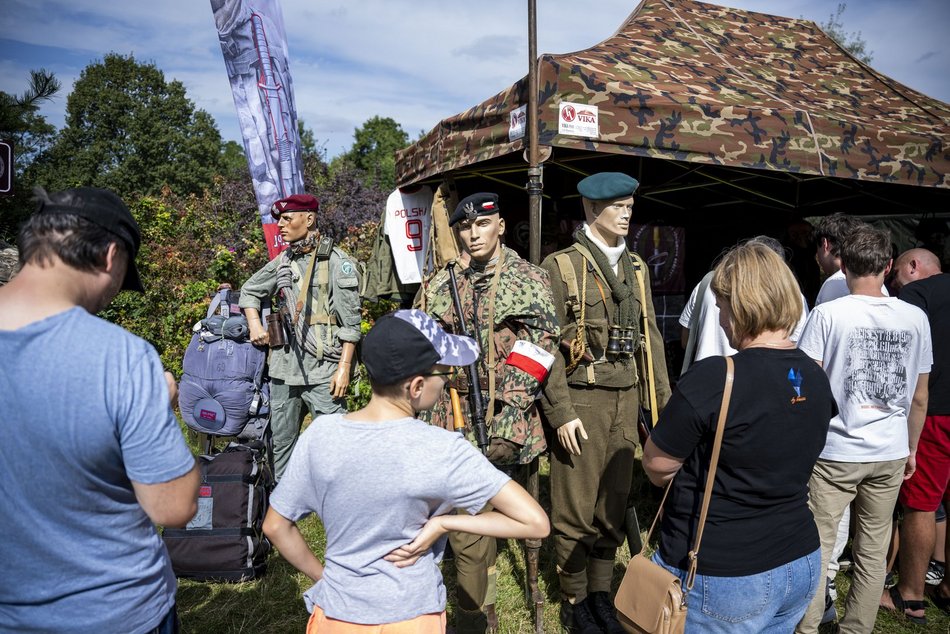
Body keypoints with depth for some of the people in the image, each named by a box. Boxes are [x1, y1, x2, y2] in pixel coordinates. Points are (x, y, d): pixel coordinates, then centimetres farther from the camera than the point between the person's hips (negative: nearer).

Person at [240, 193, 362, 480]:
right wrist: (254, 324, 10)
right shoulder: (283, 261, 13)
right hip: (283, 367, 6)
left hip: (322, 370, -6)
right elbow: (249, 290, 28)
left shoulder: (337, 261, -4)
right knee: (281, 442, 15)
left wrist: (344, 367, -13)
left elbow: (350, 322, -7)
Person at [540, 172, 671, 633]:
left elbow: (650, 338, 14)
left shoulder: (636, 268, 13)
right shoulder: (560, 266, -5)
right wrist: (560, 412, -14)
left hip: (626, 399, 6)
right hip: (582, 400, -5)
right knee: (575, 506, 3)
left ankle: (601, 592, 30)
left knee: (613, 503, 13)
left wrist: (665, 400, 10)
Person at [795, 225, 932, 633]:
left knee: (817, 549, 5)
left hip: (834, 450, -4)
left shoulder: (828, 314, -10)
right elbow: (919, 397, 8)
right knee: (874, 552, 14)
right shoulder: (915, 318, 1)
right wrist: (911, 448, 20)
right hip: (891, 454, 4)